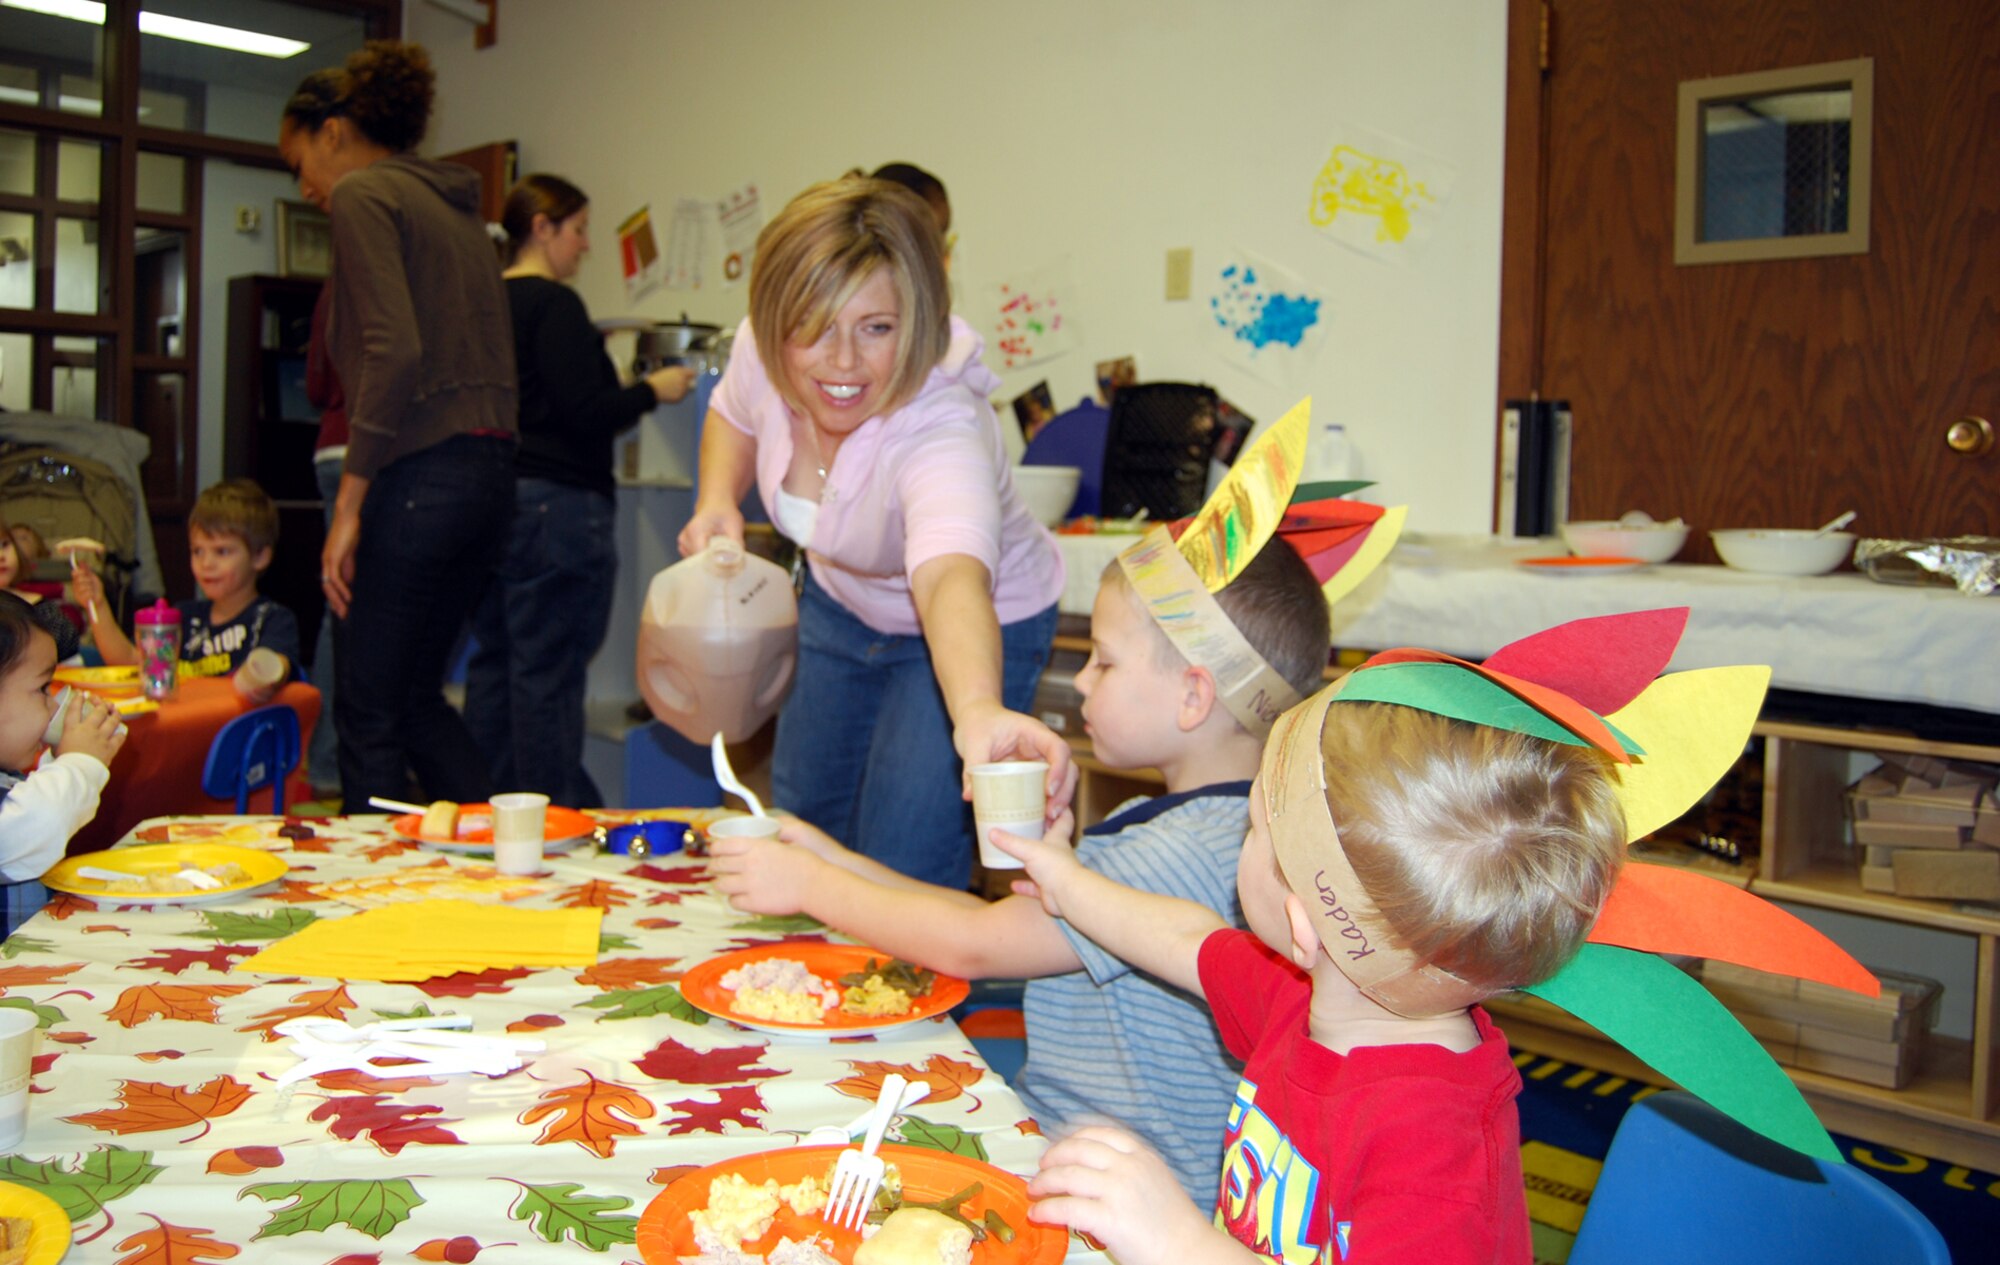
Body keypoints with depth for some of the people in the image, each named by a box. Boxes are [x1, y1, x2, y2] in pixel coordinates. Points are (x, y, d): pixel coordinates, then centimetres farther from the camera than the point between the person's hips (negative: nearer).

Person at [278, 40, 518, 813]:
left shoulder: (362, 194, -3)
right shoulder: (455, 205, 22)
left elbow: (395, 349, -18)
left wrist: (349, 501, -16)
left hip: (419, 473, -9)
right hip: (490, 472, 9)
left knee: (367, 714, 1)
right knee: (415, 696, 18)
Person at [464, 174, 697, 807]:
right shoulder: (554, 304, -12)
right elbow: (584, 414, -18)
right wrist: (651, 390, -2)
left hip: (492, 498, 9)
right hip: (556, 502, -9)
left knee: (494, 659, 14)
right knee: (549, 669, -3)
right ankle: (554, 811, 4)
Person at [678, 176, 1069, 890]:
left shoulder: (941, 429, -42)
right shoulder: (763, 351, -23)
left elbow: (951, 577, -62)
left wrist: (978, 711, -82)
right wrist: (717, 498, -16)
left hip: (968, 630, -6)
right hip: (838, 603, 6)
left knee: (897, 877, -11)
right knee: (801, 818, 21)